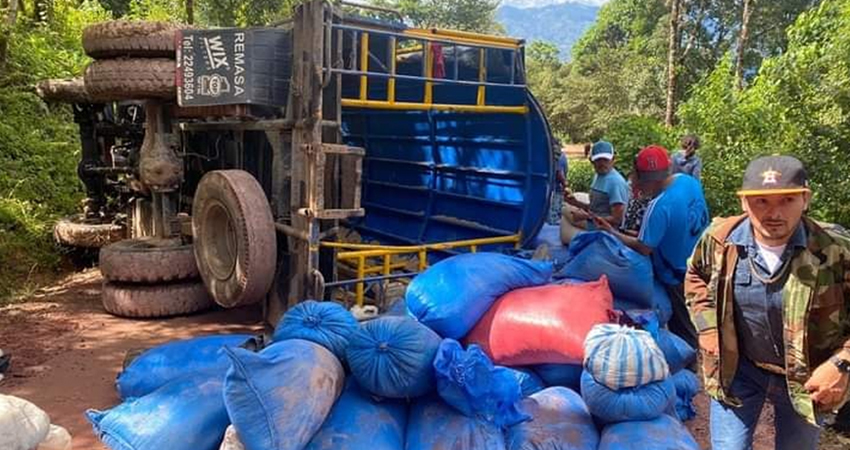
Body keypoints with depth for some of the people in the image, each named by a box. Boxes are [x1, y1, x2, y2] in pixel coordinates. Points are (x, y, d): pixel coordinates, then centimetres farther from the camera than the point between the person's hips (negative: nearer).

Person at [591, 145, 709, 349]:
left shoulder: (659, 207, -32)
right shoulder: (691, 181, -7)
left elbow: (643, 248, -26)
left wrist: (612, 233, -14)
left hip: (678, 280, -8)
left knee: (684, 333, 10)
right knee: (697, 327, 25)